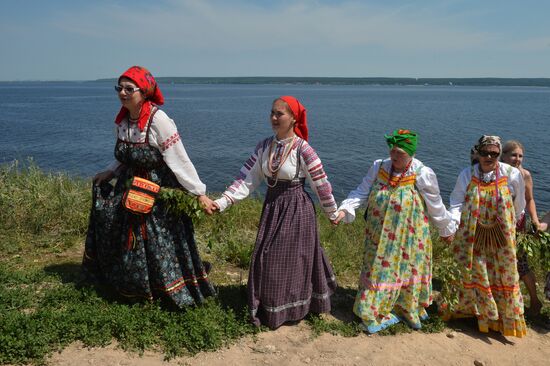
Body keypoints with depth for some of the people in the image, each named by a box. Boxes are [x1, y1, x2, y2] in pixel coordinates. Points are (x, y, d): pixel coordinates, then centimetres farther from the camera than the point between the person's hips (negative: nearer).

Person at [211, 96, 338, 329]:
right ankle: (268, 310, 32)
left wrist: (332, 213, 3)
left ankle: (291, 310, 28)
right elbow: (247, 179, -3)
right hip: (271, 208, 5)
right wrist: (222, 202, -12)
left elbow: (321, 184, -7)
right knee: (266, 260, 11)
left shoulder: (303, 149, -15)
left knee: (293, 260, 6)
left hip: (297, 210, -5)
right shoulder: (264, 147, 0)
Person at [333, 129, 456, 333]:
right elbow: (361, 192, -3)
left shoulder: (423, 175, -13)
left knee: (406, 270, 12)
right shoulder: (379, 167, -4)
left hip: (408, 238, -2)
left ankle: (408, 310, 36)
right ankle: (374, 312, 25)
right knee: (379, 269, 10)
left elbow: (436, 207, -3)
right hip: (380, 238, 2)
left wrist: (447, 229, 9)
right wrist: (345, 209, -18)